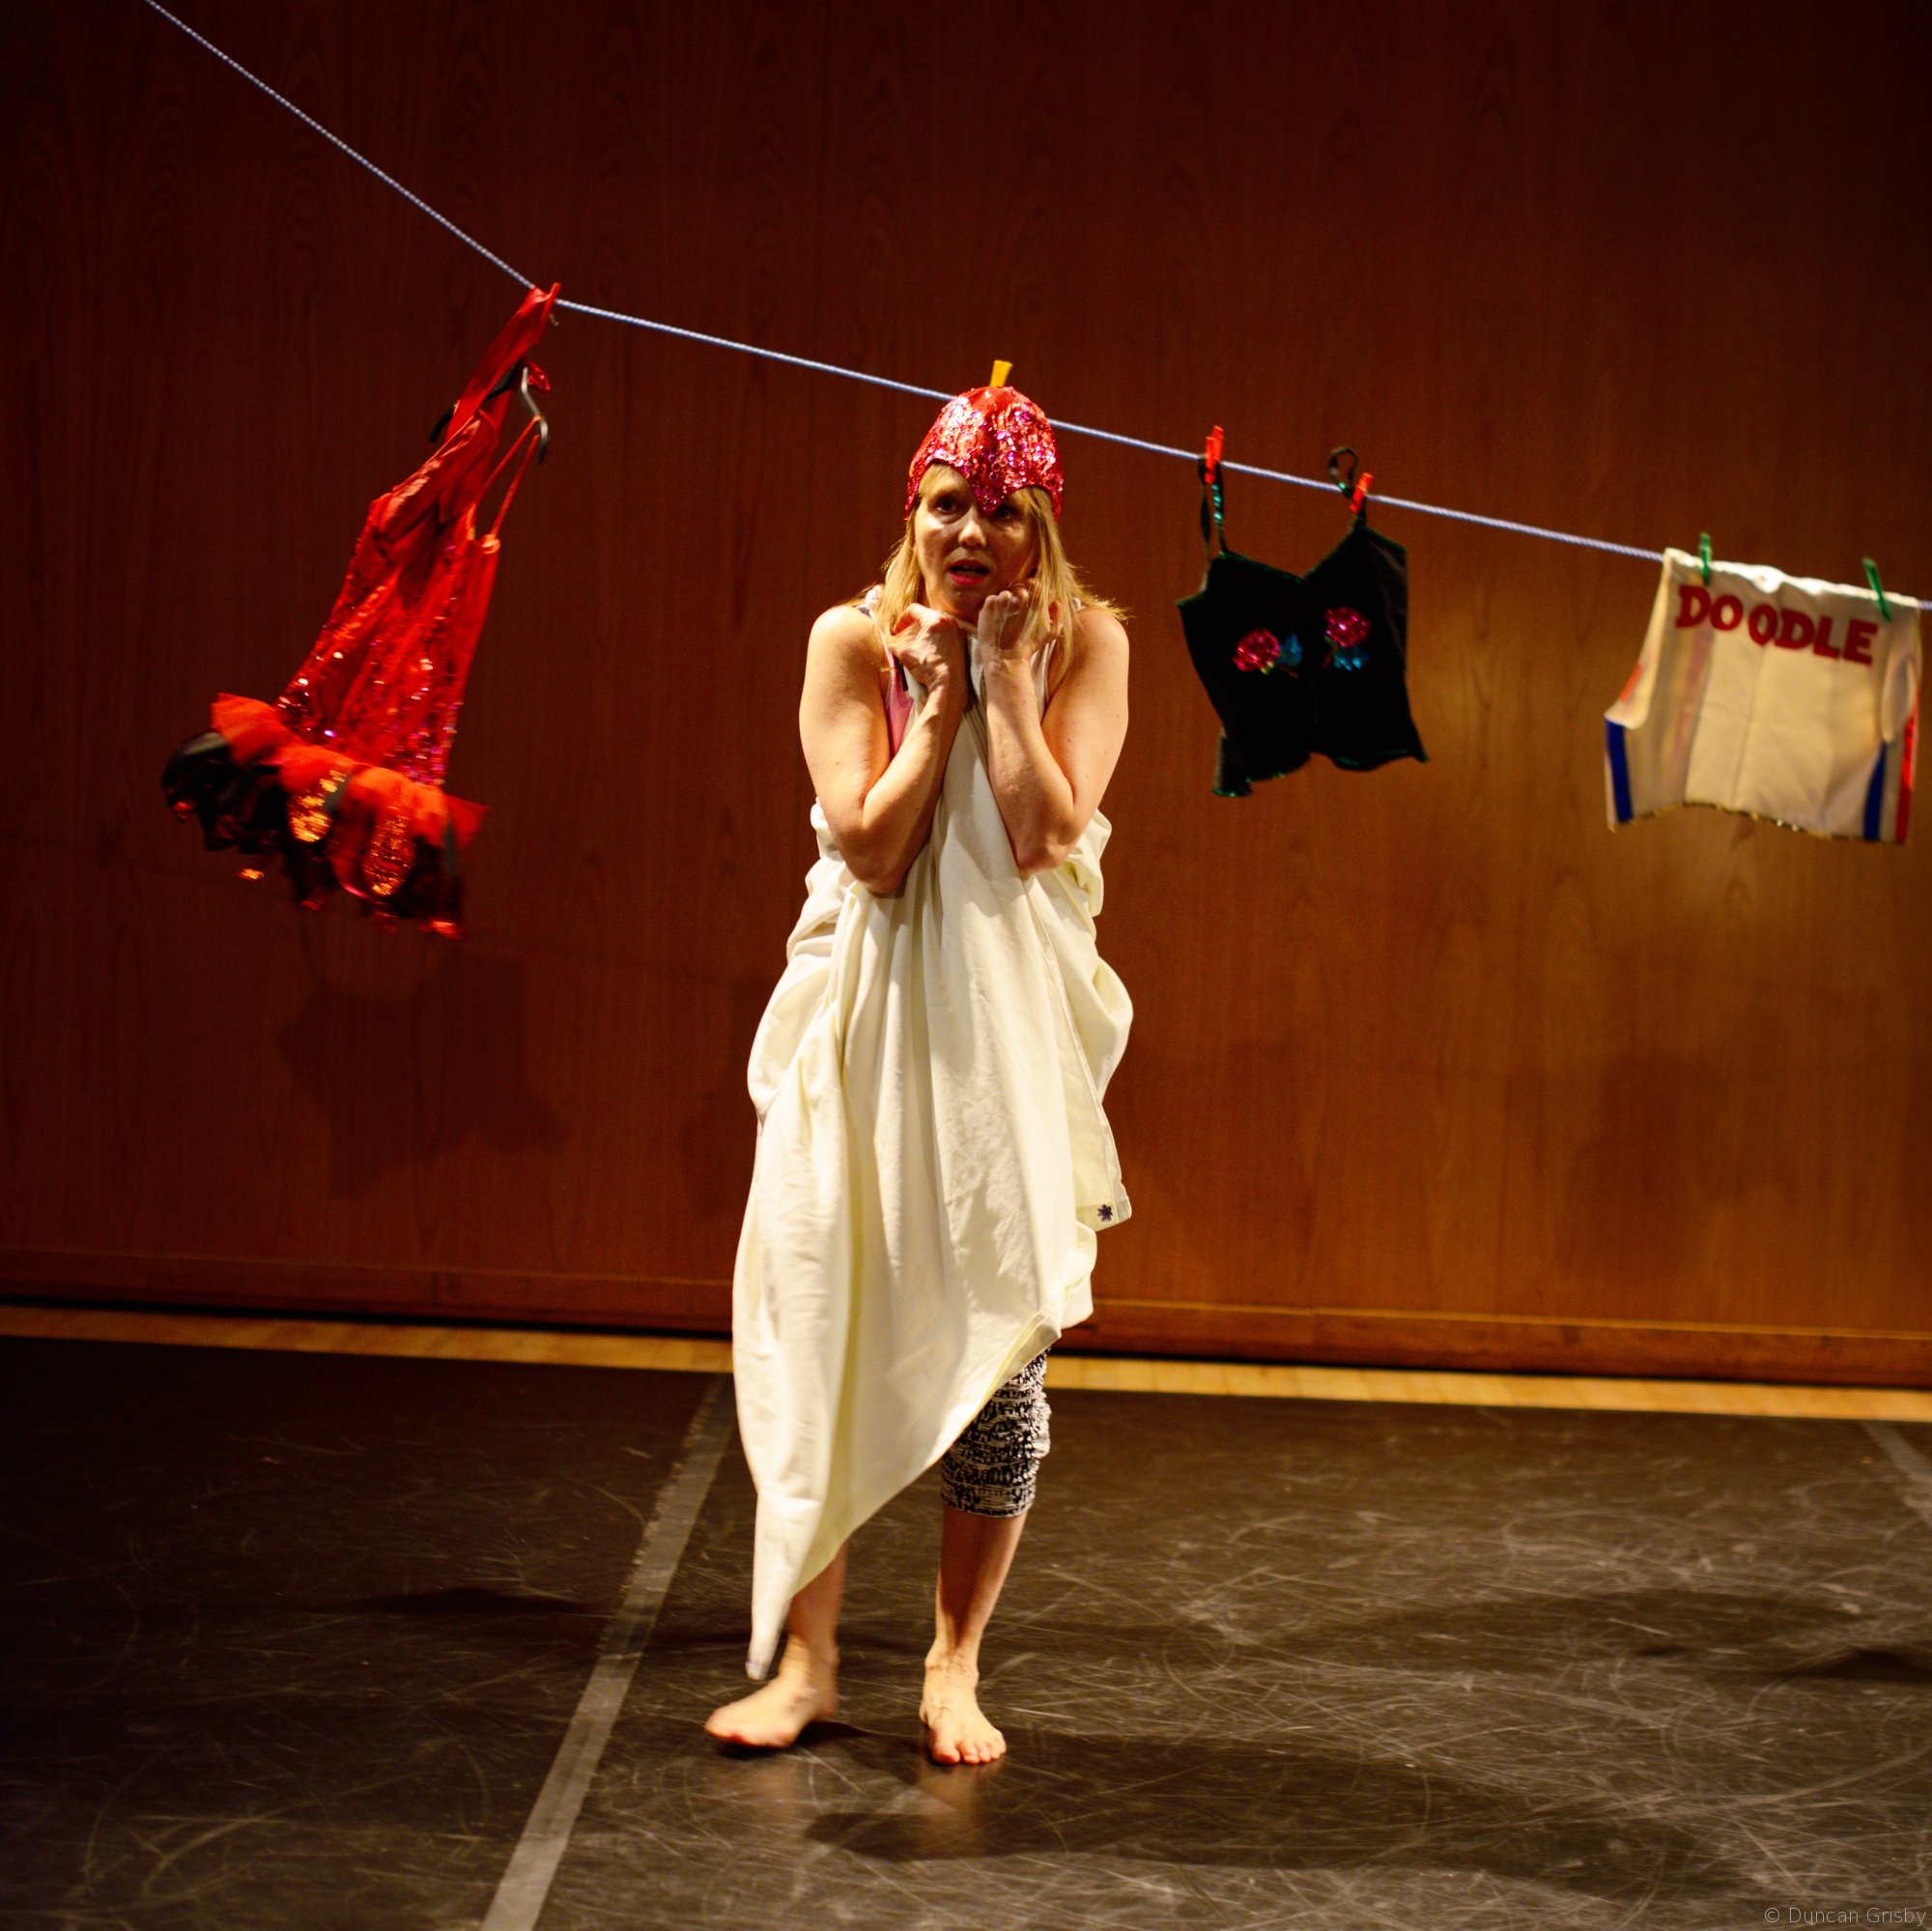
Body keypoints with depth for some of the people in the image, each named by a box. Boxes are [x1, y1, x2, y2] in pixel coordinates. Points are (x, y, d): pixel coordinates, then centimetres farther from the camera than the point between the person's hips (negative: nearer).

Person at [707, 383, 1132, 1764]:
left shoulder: (1086, 645, -3)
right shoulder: (855, 640, -4)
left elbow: (1046, 837, -15)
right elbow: (870, 849, -11)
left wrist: (1005, 669, -15)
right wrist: (940, 695, -13)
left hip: (1014, 1026, 0)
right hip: (867, 1015, 0)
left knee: (1003, 1337, -1)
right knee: (824, 1325, -1)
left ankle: (956, 1664, 13)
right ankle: (806, 1657, 11)